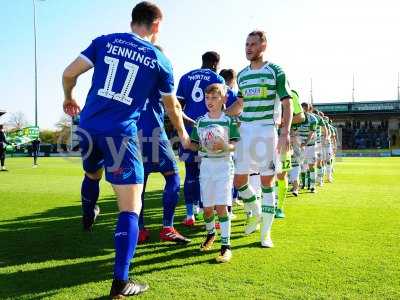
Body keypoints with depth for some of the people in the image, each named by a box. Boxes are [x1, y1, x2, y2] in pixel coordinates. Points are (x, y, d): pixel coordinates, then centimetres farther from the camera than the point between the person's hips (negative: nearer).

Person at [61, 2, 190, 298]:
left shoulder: (105, 41, 7)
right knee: (130, 208, 0)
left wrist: (68, 98, 26)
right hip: (120, 133, -4)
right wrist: (183, 134, 32)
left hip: (88, 126, 4)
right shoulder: (160, 61, 3)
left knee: (92, 175, 34)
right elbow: (172, 107, 15)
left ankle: (88, 218, 61)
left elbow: (69, 73, 4)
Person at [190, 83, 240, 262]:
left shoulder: (229, 121, -2)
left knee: (221, 206, -12)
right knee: (207, 207, 8)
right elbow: (195, 144, 9)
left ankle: (226, 245, -4)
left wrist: (224, 146, -25)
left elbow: (235, 145, -5)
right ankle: (210, 234, 36)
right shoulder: (200, 122, 7)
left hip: (224, 165, -3)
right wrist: (202, 147, -13)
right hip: (206, 165, 3)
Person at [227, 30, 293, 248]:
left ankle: (265, 232, 11)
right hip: (245, 130, 5)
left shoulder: (275, 72, -2)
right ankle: (254, 213, 31)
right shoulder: (242, 75, 13)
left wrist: (285, 132, -16)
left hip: (266, 130, -5)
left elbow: (287, 104, -5)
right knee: (239, 180, 4)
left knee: (267, 181, 1)